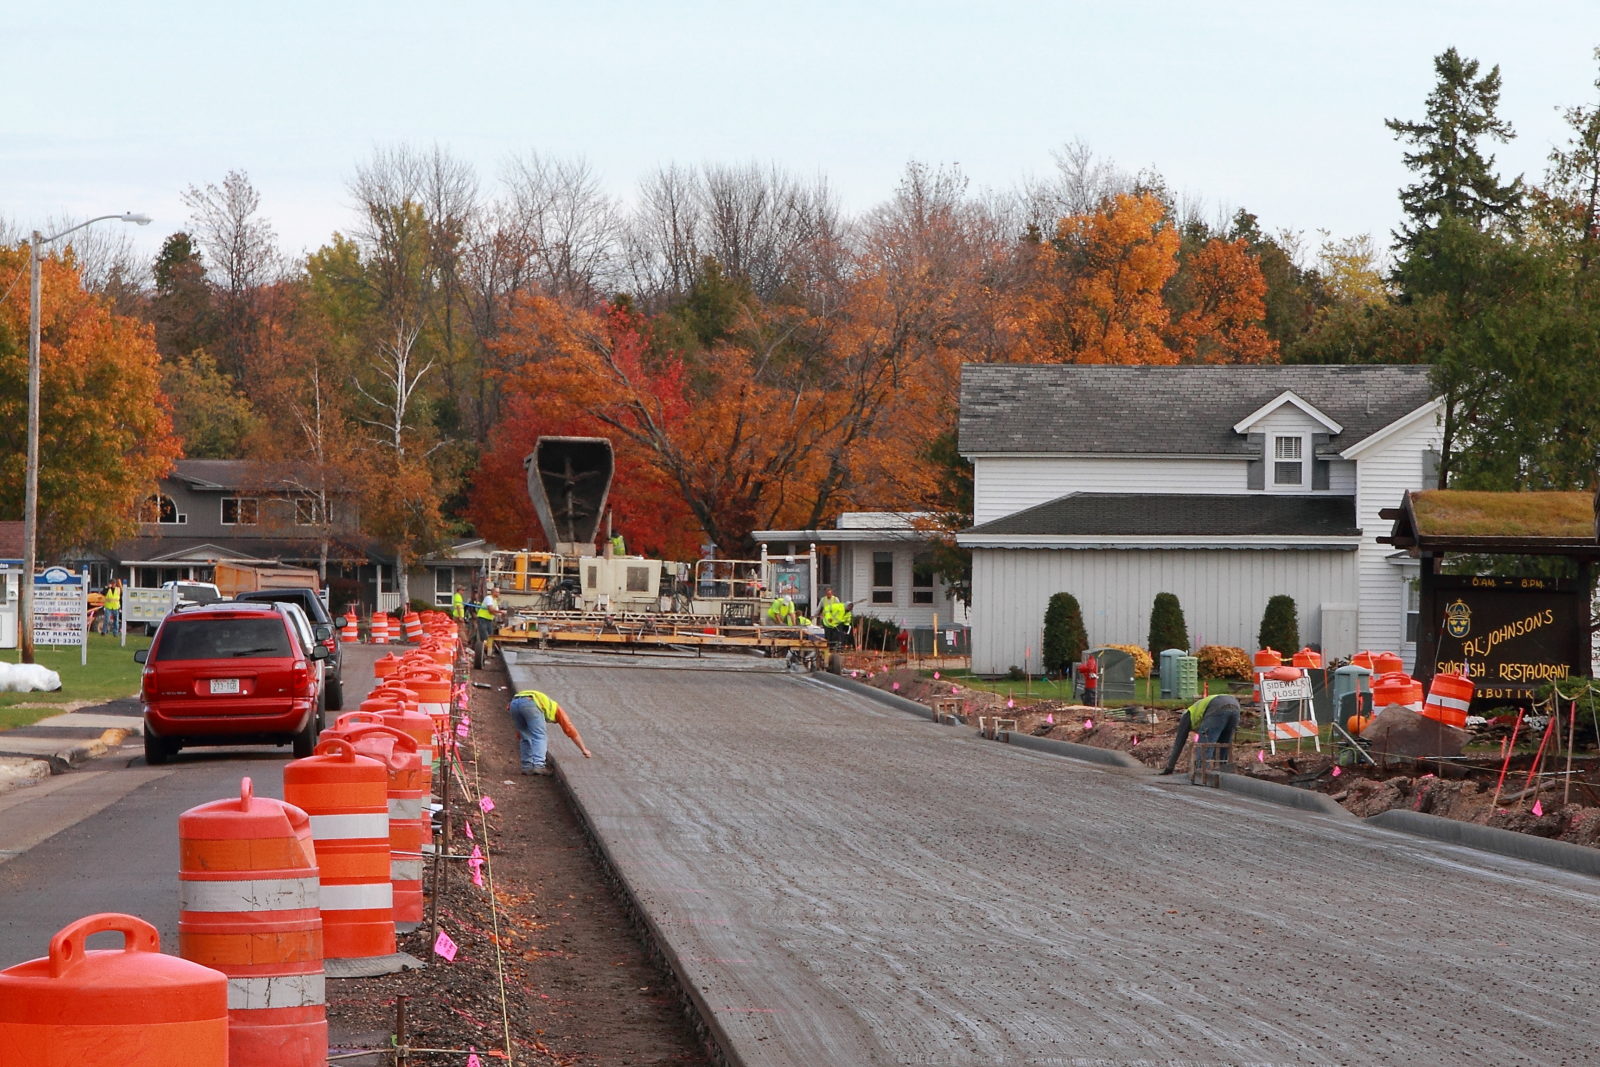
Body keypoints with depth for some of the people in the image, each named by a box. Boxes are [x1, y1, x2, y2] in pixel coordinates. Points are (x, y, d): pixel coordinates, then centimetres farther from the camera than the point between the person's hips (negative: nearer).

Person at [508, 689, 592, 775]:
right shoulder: (556, 709, 33)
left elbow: (519, 736, 52)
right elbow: (571, 730, 29)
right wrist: (584, 750, 33)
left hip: (514, 703, 5)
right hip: (530, 703, -5)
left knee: (525, 738, 20)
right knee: (539, 737, 4)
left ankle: (527, 767, 15)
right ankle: (538, 765, -9)